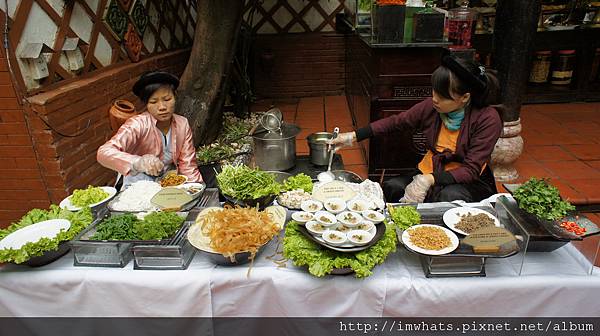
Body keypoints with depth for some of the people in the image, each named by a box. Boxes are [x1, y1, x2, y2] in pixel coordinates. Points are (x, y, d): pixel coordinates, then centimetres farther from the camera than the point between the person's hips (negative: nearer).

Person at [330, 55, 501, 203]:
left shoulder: (487, 119, -18)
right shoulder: (431, 106, -7)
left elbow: (471, 170, -21)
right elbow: (396, 122, 4)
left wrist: (430, 180, -35)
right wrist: (354, 136, -2)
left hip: (470, 182, -3)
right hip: (431, 172, 4)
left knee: (450, 196, -36)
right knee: (392, 187, -21)